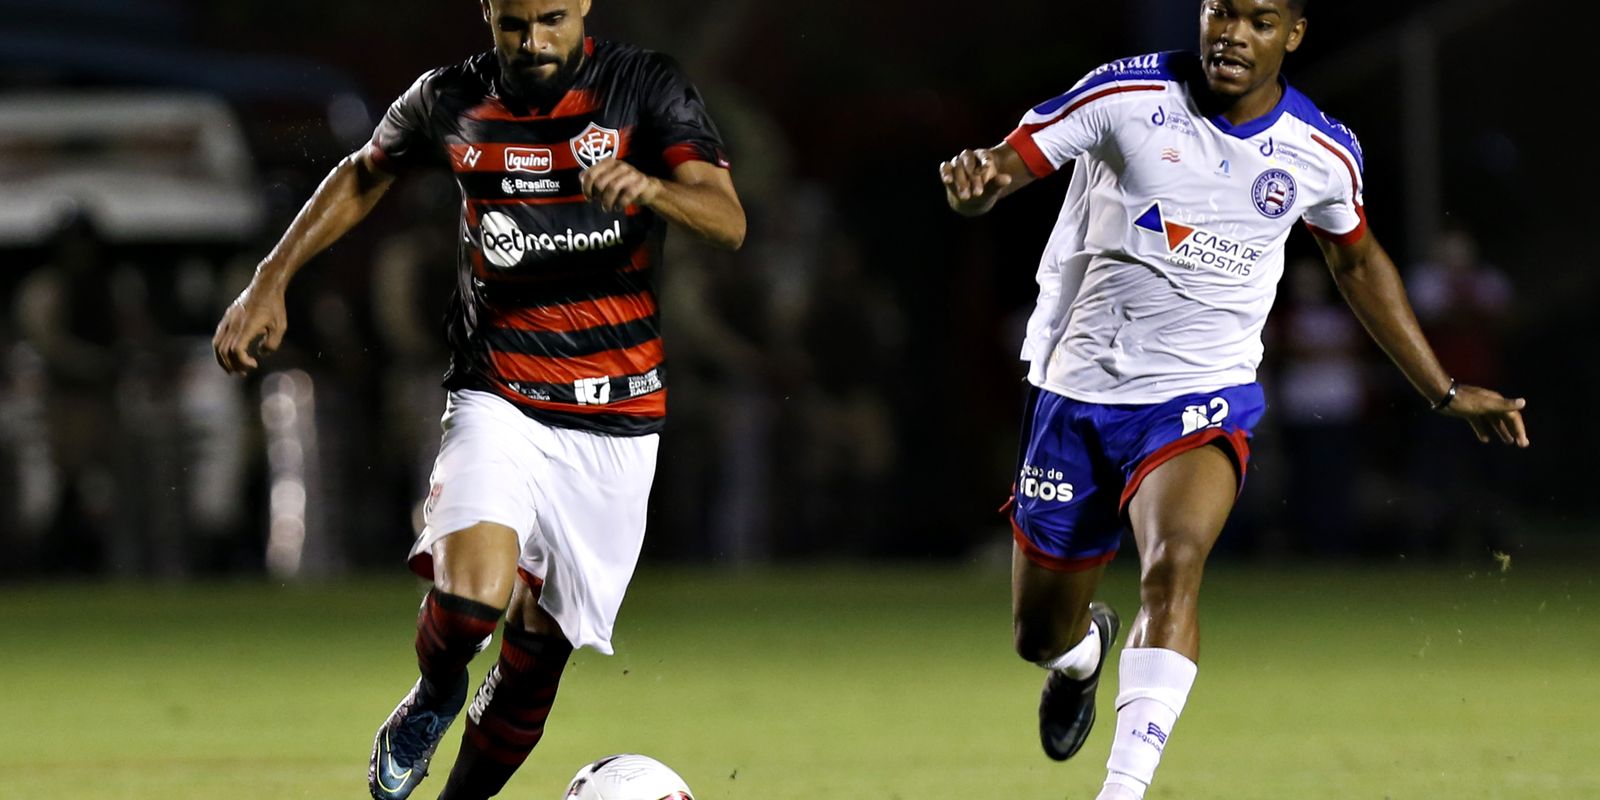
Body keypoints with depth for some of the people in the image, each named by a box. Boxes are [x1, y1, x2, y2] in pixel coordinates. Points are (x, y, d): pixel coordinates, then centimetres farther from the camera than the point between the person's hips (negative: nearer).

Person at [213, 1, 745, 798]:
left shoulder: (645, 87, -8)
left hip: (616, 416, 0)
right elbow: (362, 176, 18)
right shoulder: (448, 102, -2)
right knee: (471, 597, -25)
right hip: (497, 397, 0)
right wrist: (269, 282, 12)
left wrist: (645, 186, -39)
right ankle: (432, 697, 10)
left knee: (539, 648, 2)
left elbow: (728, 221, -19)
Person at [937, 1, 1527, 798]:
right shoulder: (1126, 97, -12)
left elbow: (1357, 262, 17)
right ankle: (1085, 650, 51)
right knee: (1040, 635, 11)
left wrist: (1445, 393, 19)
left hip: (1202, 398, 0)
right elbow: (1006, 164, -14)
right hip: (1078, 388, 0)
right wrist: (974, 181, -40)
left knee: (1174, 564, -31)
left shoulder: (1323, 154, -2)